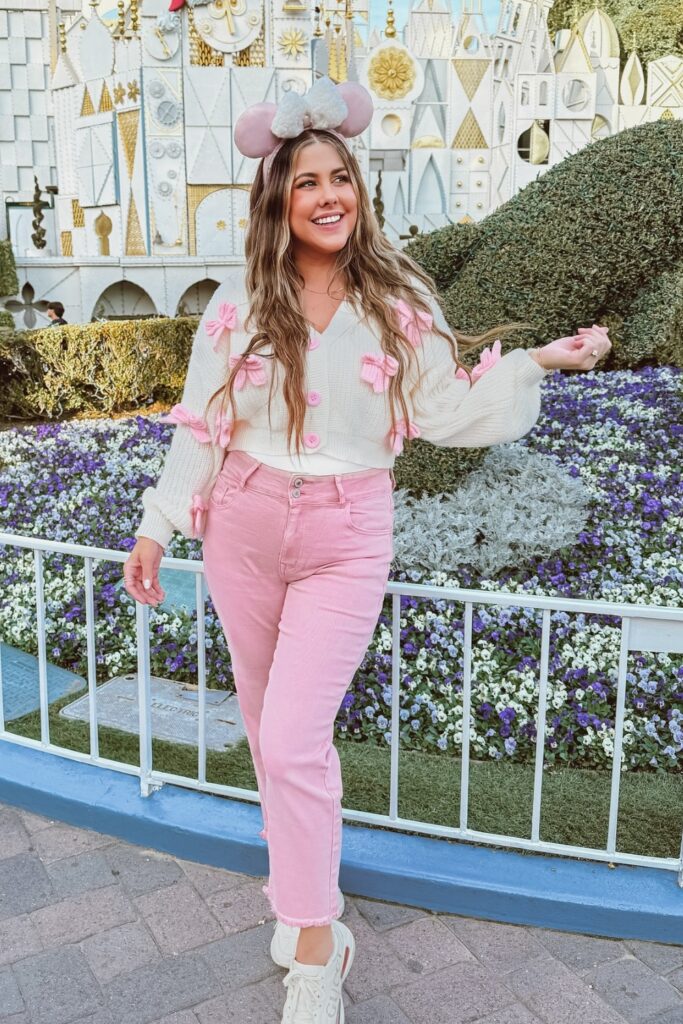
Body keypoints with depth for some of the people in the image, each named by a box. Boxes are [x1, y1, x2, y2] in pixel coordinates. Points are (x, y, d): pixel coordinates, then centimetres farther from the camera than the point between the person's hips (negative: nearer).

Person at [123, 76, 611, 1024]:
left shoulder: (399, 298, -2)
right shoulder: (241, 299, 0)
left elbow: (450, 412, -3)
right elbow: (199, 422, 3)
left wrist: (537, 362, -14)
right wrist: (157, 526, 3)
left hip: (345, 540, -2)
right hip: (243, 528, 3)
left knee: (292, 741, -8)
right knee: (268, 728, 16)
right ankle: (300, 868, 43)